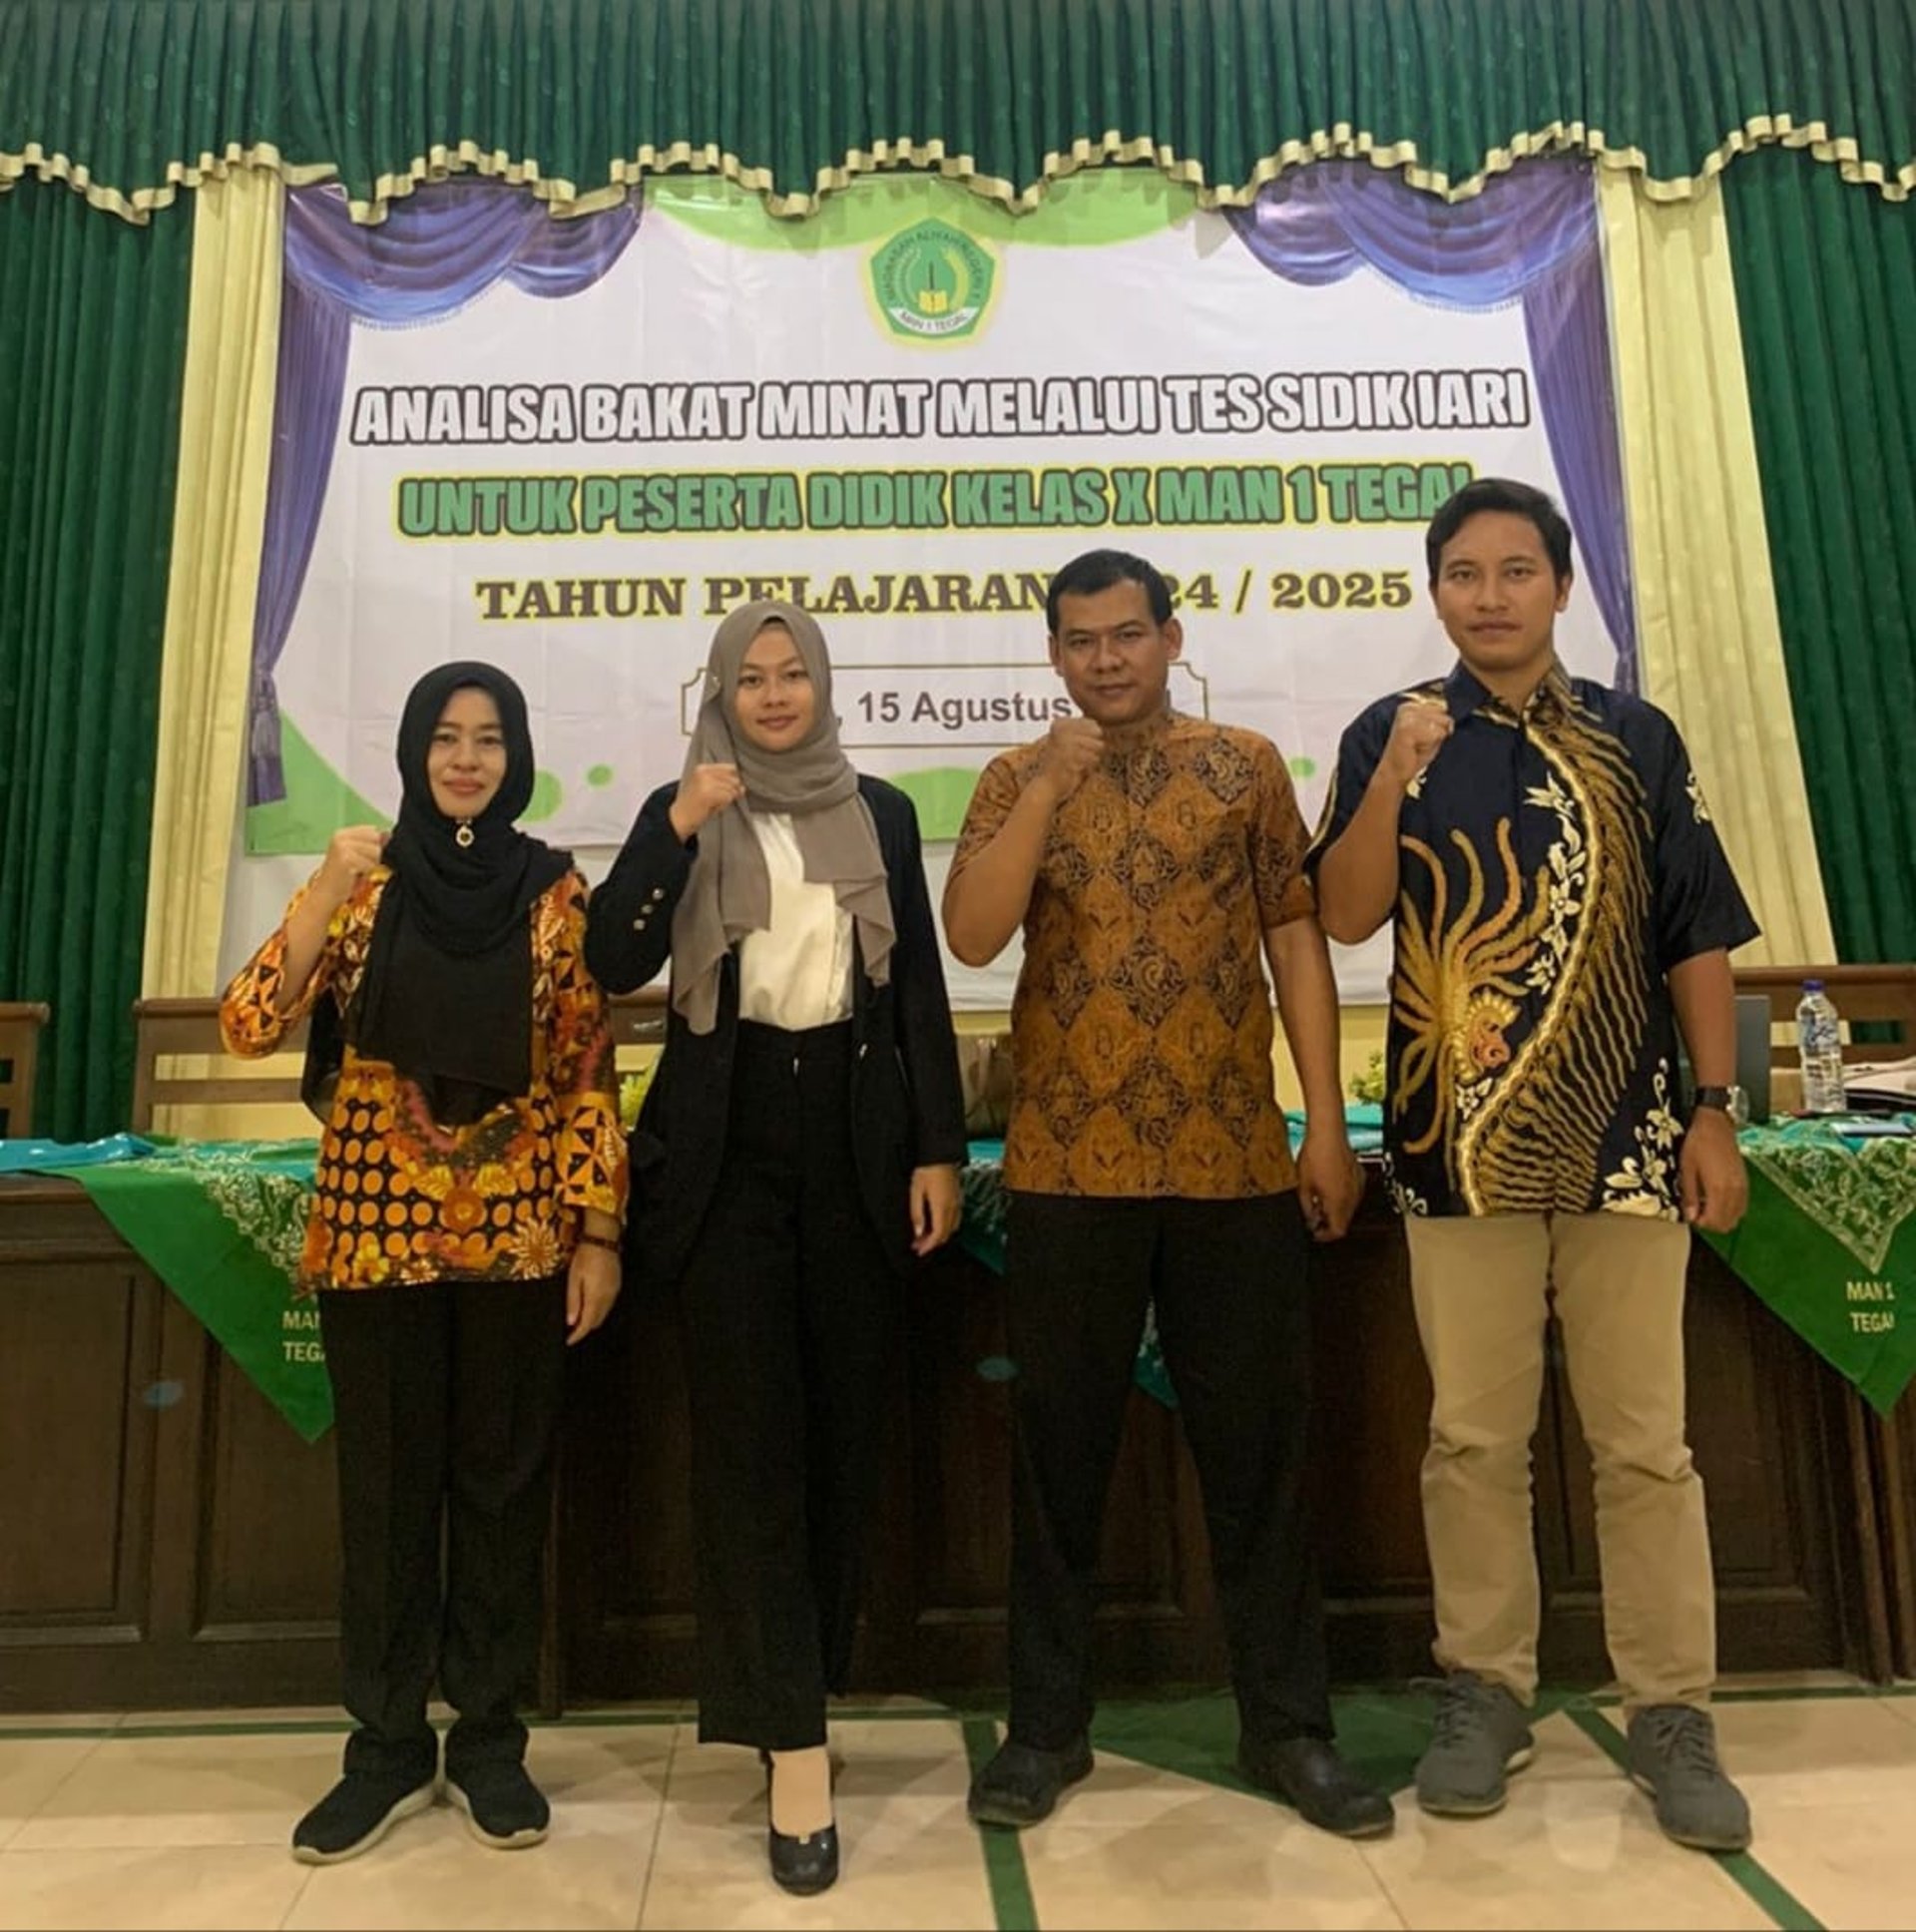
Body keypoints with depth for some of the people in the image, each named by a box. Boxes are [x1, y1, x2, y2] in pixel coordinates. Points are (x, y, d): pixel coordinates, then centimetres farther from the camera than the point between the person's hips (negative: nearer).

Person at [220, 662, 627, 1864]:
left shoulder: (556, 892, 1)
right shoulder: (361, 879, 3)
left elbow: (590, 1074, 0)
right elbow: (249, 1028, -7)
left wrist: (599, 1232, -5)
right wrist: (324, 895, -17)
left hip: (519, 1231, 0)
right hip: (374, 1228, 1)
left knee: (503, 1485, 9)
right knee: (385, 1490, 10)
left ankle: (489, 1741, 26)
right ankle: (387, 1749, 27)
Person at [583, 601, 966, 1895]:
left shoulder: (881, 814, 8)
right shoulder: (681, 811, 6)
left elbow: (921, 986, 6)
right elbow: (615, 964, -7)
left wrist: (939, 1146, 1)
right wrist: (675, 829, -16)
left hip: (857, 1132, 2)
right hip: (731, 1141, -1)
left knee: (847, 1423, 8)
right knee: (752, 1428, -3)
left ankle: (801, 1687, 27)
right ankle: (793, 1737, 4)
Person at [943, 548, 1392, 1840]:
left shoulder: (1247, 767, 7)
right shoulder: (1017, 782, 6)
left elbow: (1296, 941, 4)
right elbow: (971, 936, -9)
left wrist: (1328, 1123, -1)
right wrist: (1050, 785, -15)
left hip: (1236, 1159, 1)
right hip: (1069, 1167, 0)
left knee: (1260, 1443, 9)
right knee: (1062, 1450, 9)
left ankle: (1288, 1724, 26)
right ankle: (1048, 1723, 25)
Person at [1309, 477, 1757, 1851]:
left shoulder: (1638, 739, 6)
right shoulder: (1393, 735, 3)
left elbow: (1697, 940, 6)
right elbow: (1346, 919, -8)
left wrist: (1716, 1110, 0)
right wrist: (1391, 778, -20)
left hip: (1624, 1135, 1)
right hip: (1459, 1142, 0)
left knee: (1645, 1440, 8)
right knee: (1475, 1436, 9)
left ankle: (1673, 1714, 23)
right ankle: (1487, 1692, 25)